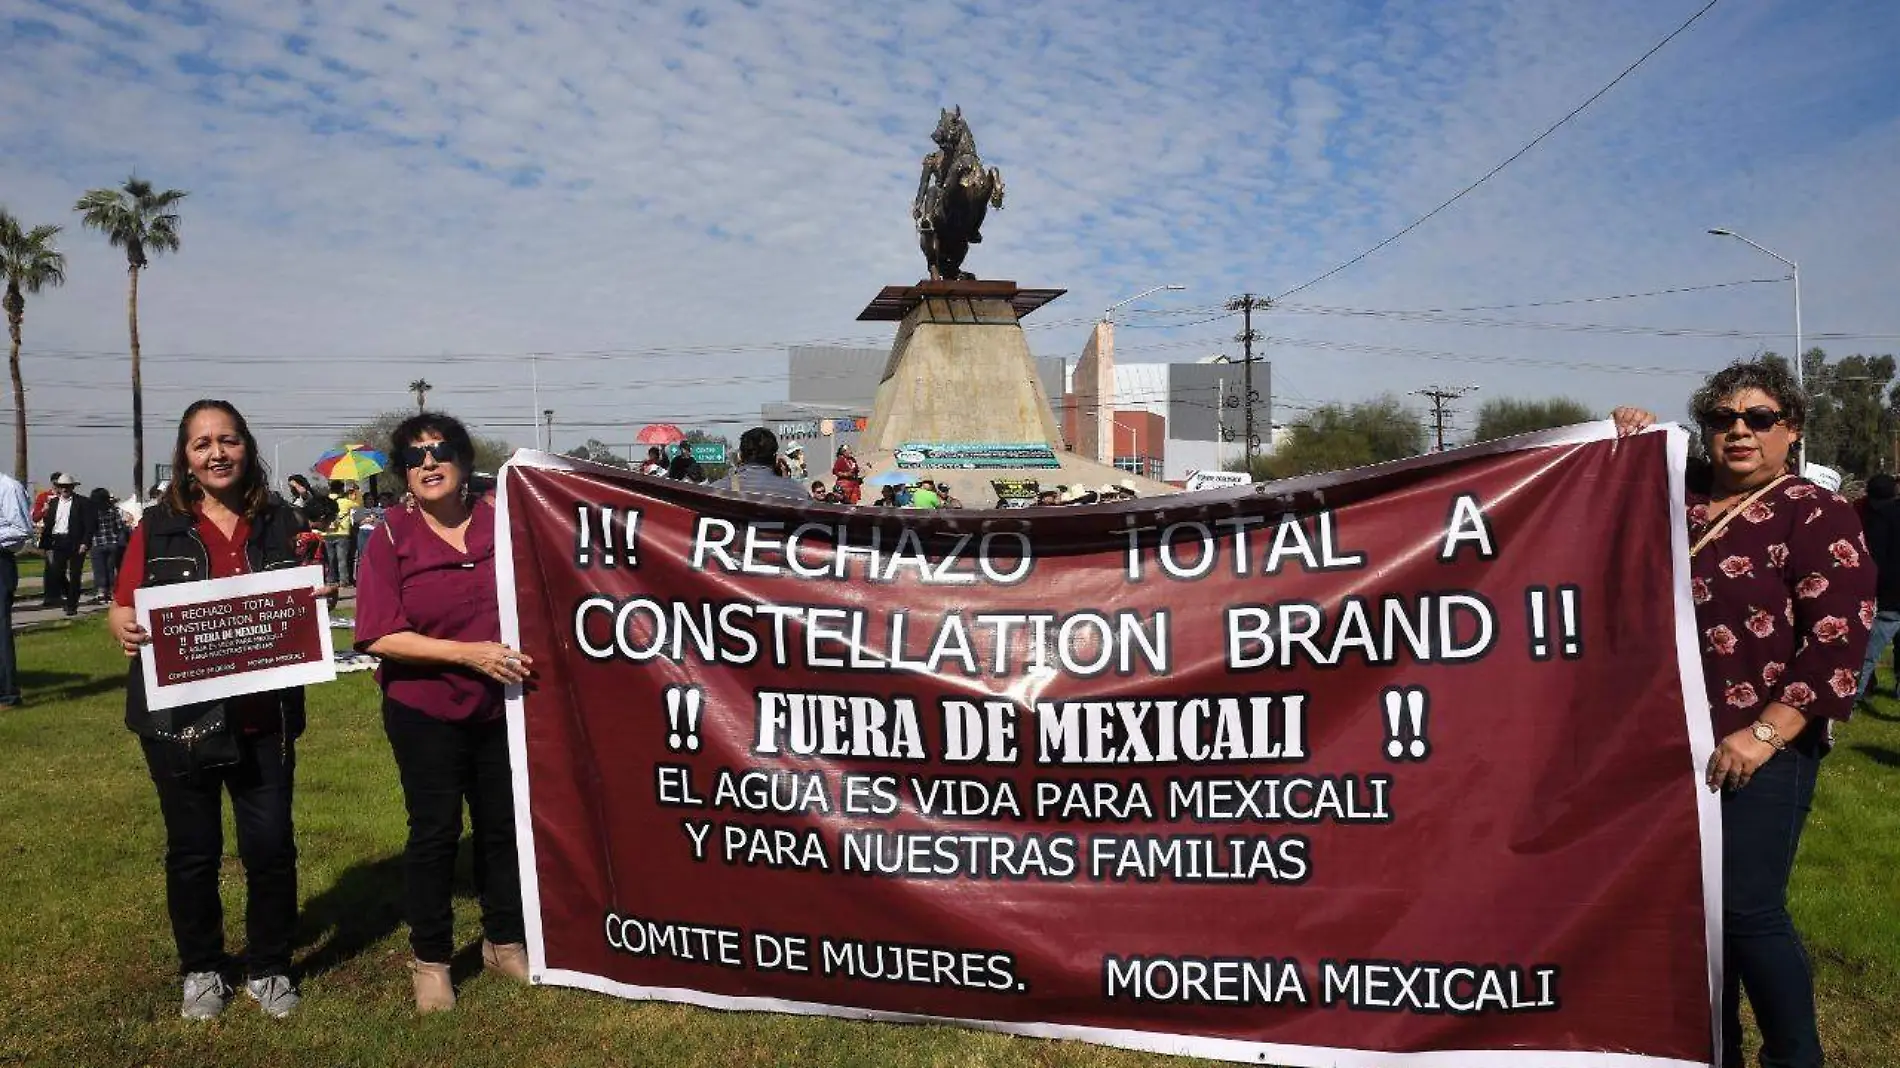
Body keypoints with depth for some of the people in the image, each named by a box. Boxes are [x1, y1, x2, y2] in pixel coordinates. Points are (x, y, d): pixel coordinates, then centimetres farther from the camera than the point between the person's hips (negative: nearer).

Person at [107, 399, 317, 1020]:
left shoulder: (280, 524, 5)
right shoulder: (158, 527, 0)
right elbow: (122, 608, 0)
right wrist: (123, 630, -22)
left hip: (265, 717, 1)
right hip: (179, 717, -1)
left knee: (271, 846, 5)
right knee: (193, 850, 10)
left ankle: (269, 969, 23)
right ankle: (201, 971, 29)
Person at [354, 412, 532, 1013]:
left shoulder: (500, 522, -1)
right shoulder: (392, 536, -7)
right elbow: (380, 637, -13)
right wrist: (468, 653, -21)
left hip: (500, 706, 2)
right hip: (424, 711, -2)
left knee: (504, 826, 11)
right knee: (435, 832, 6)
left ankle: (505, 943, 30)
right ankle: (430, 960, 23)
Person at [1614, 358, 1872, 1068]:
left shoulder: (1817, 515, -6)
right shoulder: (1681, 495, 10)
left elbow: (1839, 640, -14)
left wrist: (1765, 734, -19)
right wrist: (1630, 442, 6)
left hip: (1760, 749, -6)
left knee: (1748, 910, -5)